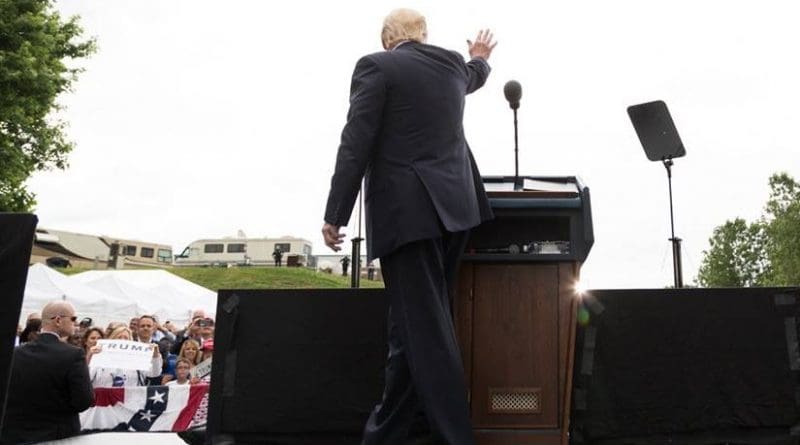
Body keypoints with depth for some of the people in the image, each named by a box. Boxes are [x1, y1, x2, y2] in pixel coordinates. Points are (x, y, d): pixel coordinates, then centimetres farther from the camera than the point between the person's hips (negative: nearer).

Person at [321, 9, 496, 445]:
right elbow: (472, 77, 40)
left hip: (407, 210, -7)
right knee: (415, 321, 13)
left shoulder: (377, 65, -4)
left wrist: (334, 214, -7)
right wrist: (480, 59, 63)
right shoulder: (452, 64, 15)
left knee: (423, 327, -5)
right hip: (451, 204, 7)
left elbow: (355, 145, -11)